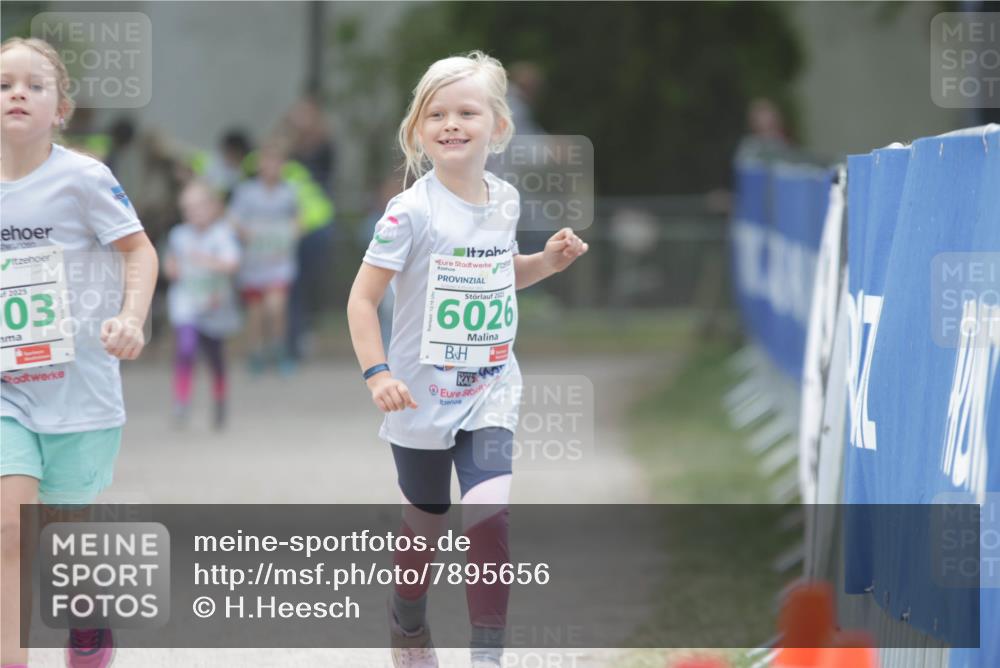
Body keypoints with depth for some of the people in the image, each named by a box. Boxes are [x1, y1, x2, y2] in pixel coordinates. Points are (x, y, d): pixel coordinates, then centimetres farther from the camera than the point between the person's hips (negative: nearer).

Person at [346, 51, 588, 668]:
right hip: (423, 399, -3)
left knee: (489, 519, -13)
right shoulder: (412, 212, -16)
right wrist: (377, 372, -24)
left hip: (490, 393, 3)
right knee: (427, 523, 13)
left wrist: (548, 261, 3)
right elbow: (363, 297, -13)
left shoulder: (504, 200, 1)